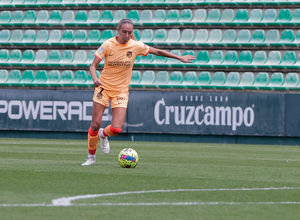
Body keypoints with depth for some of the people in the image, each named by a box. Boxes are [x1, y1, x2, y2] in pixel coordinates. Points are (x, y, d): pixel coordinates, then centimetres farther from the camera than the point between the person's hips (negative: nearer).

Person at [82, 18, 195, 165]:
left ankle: (103, 135, 23)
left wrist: (179, 58, 11)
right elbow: (93, 66, -11)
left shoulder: (136, 46, -7)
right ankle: (91, 157, 17)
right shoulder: (108, 45, -11)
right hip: (103, 87, -1)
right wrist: (95, 79, -32)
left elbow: (157, 52, 7)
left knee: (116, 129, -14)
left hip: (121, 91, 1)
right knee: (95, 125, -5)